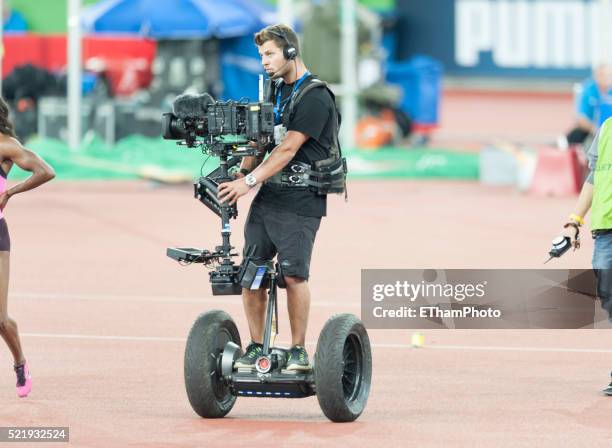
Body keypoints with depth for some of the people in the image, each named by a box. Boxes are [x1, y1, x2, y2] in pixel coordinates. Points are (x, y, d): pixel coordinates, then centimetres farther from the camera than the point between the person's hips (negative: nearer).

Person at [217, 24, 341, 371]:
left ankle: (299, 351, 0)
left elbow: (288, 148, -18)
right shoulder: (275, 91, 16)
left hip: (300, 202, -8)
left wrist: (249, 182, -23)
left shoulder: (315, 97, -11)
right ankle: (256, 347, 10)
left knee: (293, 275, -9)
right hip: (267, 198, 8)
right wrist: (240, 176, 0)